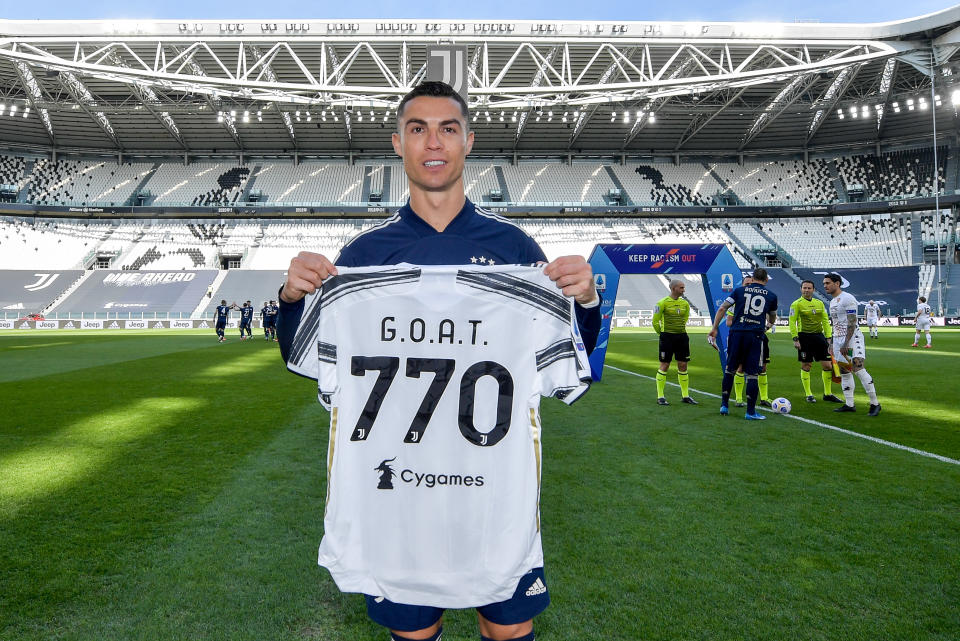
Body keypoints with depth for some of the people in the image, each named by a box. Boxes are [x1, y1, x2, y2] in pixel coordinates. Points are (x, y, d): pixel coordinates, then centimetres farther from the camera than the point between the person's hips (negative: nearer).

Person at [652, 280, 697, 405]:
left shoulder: (685, 303, 8)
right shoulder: (663, 302, -9)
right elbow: (655, 321, -4)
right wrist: (662, 334, 6)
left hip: (682, 337, 5)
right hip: (667, 337, -5)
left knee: (683, 365, 6)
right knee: (664, 365, -3)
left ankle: (685, 396, 15)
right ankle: (660, 396, 4)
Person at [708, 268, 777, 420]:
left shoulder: (739, 290, 10)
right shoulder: (771, 296, 12)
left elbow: (722, 308, 3)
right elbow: (772, 317, 30)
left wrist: (714, 329, 7)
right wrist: (768, 325, 52)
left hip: (736, 333, 1)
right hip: (756, 336, -1)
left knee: (729, 370, 13)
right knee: (752, 374, 2)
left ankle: (724, 405, 18)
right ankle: (751, 412, 6)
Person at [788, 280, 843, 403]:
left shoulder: (819, 303, 12)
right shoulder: (796, 304, -3)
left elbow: (825, 321, 14)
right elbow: (792, 322, -6)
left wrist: (828, 337, 7)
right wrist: (795, 339, -13)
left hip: (819, 336, 5)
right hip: (804, 337, -5)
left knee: (828, 365, 3)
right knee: (806, 366, 2)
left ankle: (828, 394, 16)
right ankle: (809, 394, 13)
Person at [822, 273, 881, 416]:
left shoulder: (847, 299, -12)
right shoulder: (833, 301, 17)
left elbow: (852, 323, -18)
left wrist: (846, 343, -22)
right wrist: (832, 343, 21)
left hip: (852, 338, -9)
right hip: (838, 339, 9)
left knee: (858, 369, -15)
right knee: (844, 372, 9)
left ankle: (875, 404, -5)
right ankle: (849, 405, 14)